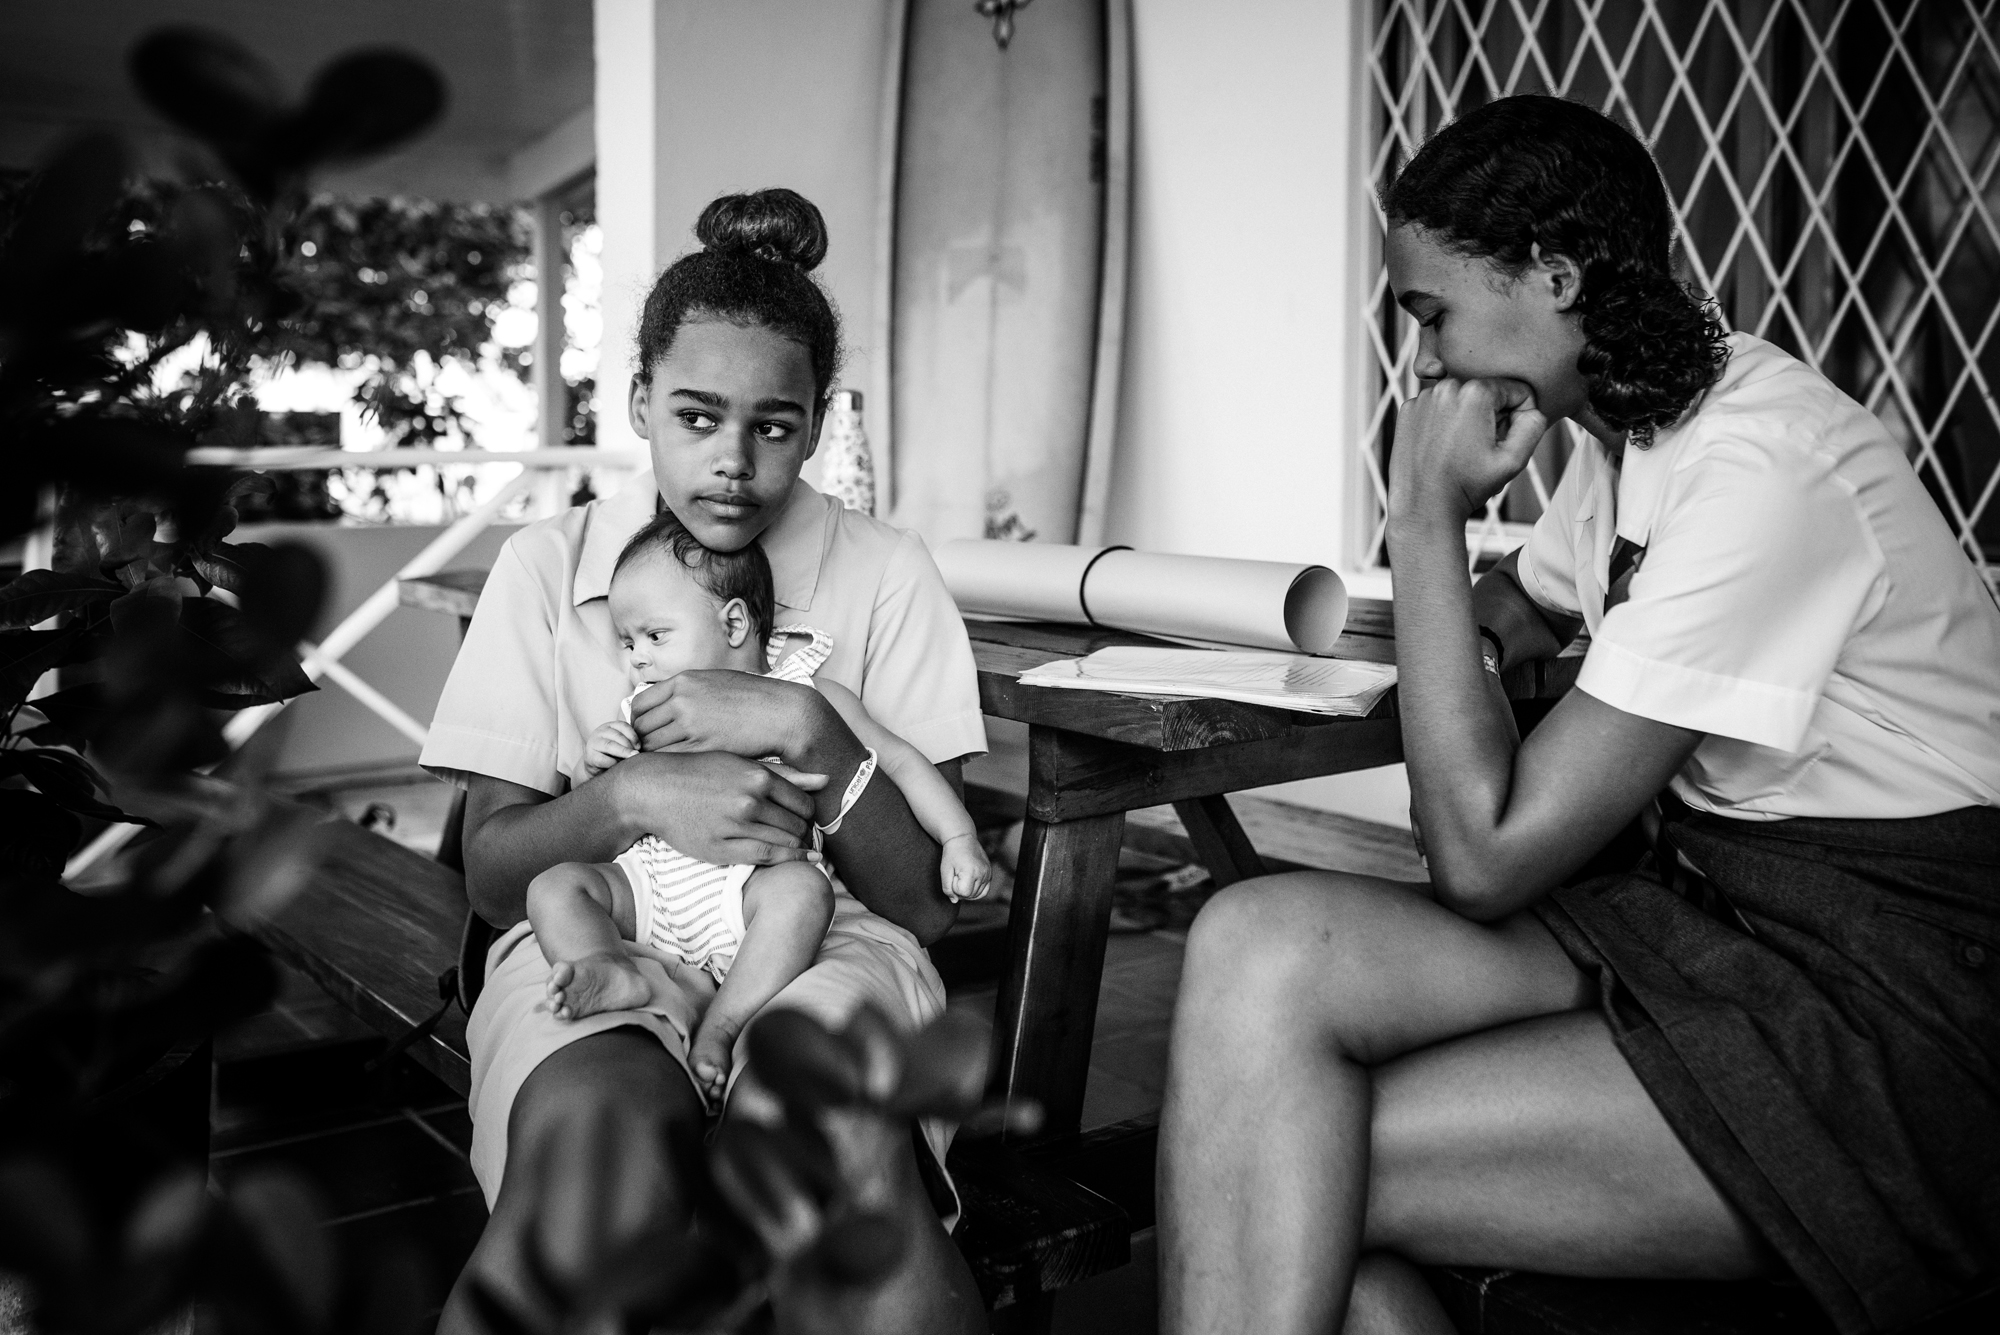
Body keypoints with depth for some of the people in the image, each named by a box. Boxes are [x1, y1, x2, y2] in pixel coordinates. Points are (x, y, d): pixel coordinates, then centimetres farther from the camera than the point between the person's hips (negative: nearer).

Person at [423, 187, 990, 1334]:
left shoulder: (887, 574, 4)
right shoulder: (548, 566, 7)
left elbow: (929, 900, 0)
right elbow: (492, 874, 4)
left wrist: (810, 730, -15)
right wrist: (636, 797, -15)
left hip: (825, 939, -1)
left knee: (848, 1148, -36)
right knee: (605, 1143, -34)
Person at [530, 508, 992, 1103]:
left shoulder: (807, 698, 5)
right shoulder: (642, 713, 16)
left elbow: (900, 762, 8)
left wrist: (959, 838, -3)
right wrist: (594, 767, -1)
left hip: (751, 888, -4)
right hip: (650, 888, 4)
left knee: (800, 887, -35)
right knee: (554, 885, -15)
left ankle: (719, 1030, -37)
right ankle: (612, 970, -39)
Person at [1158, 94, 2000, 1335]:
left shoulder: (1760, 472, -20)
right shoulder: (1637, 428, 8)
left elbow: (1484, 855, -19)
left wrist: (1427, 518, -14)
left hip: (1888, 1019, -8)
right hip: (1717, 918, 8)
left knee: (1287, 1160, -20)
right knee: (1260, 946, -14)